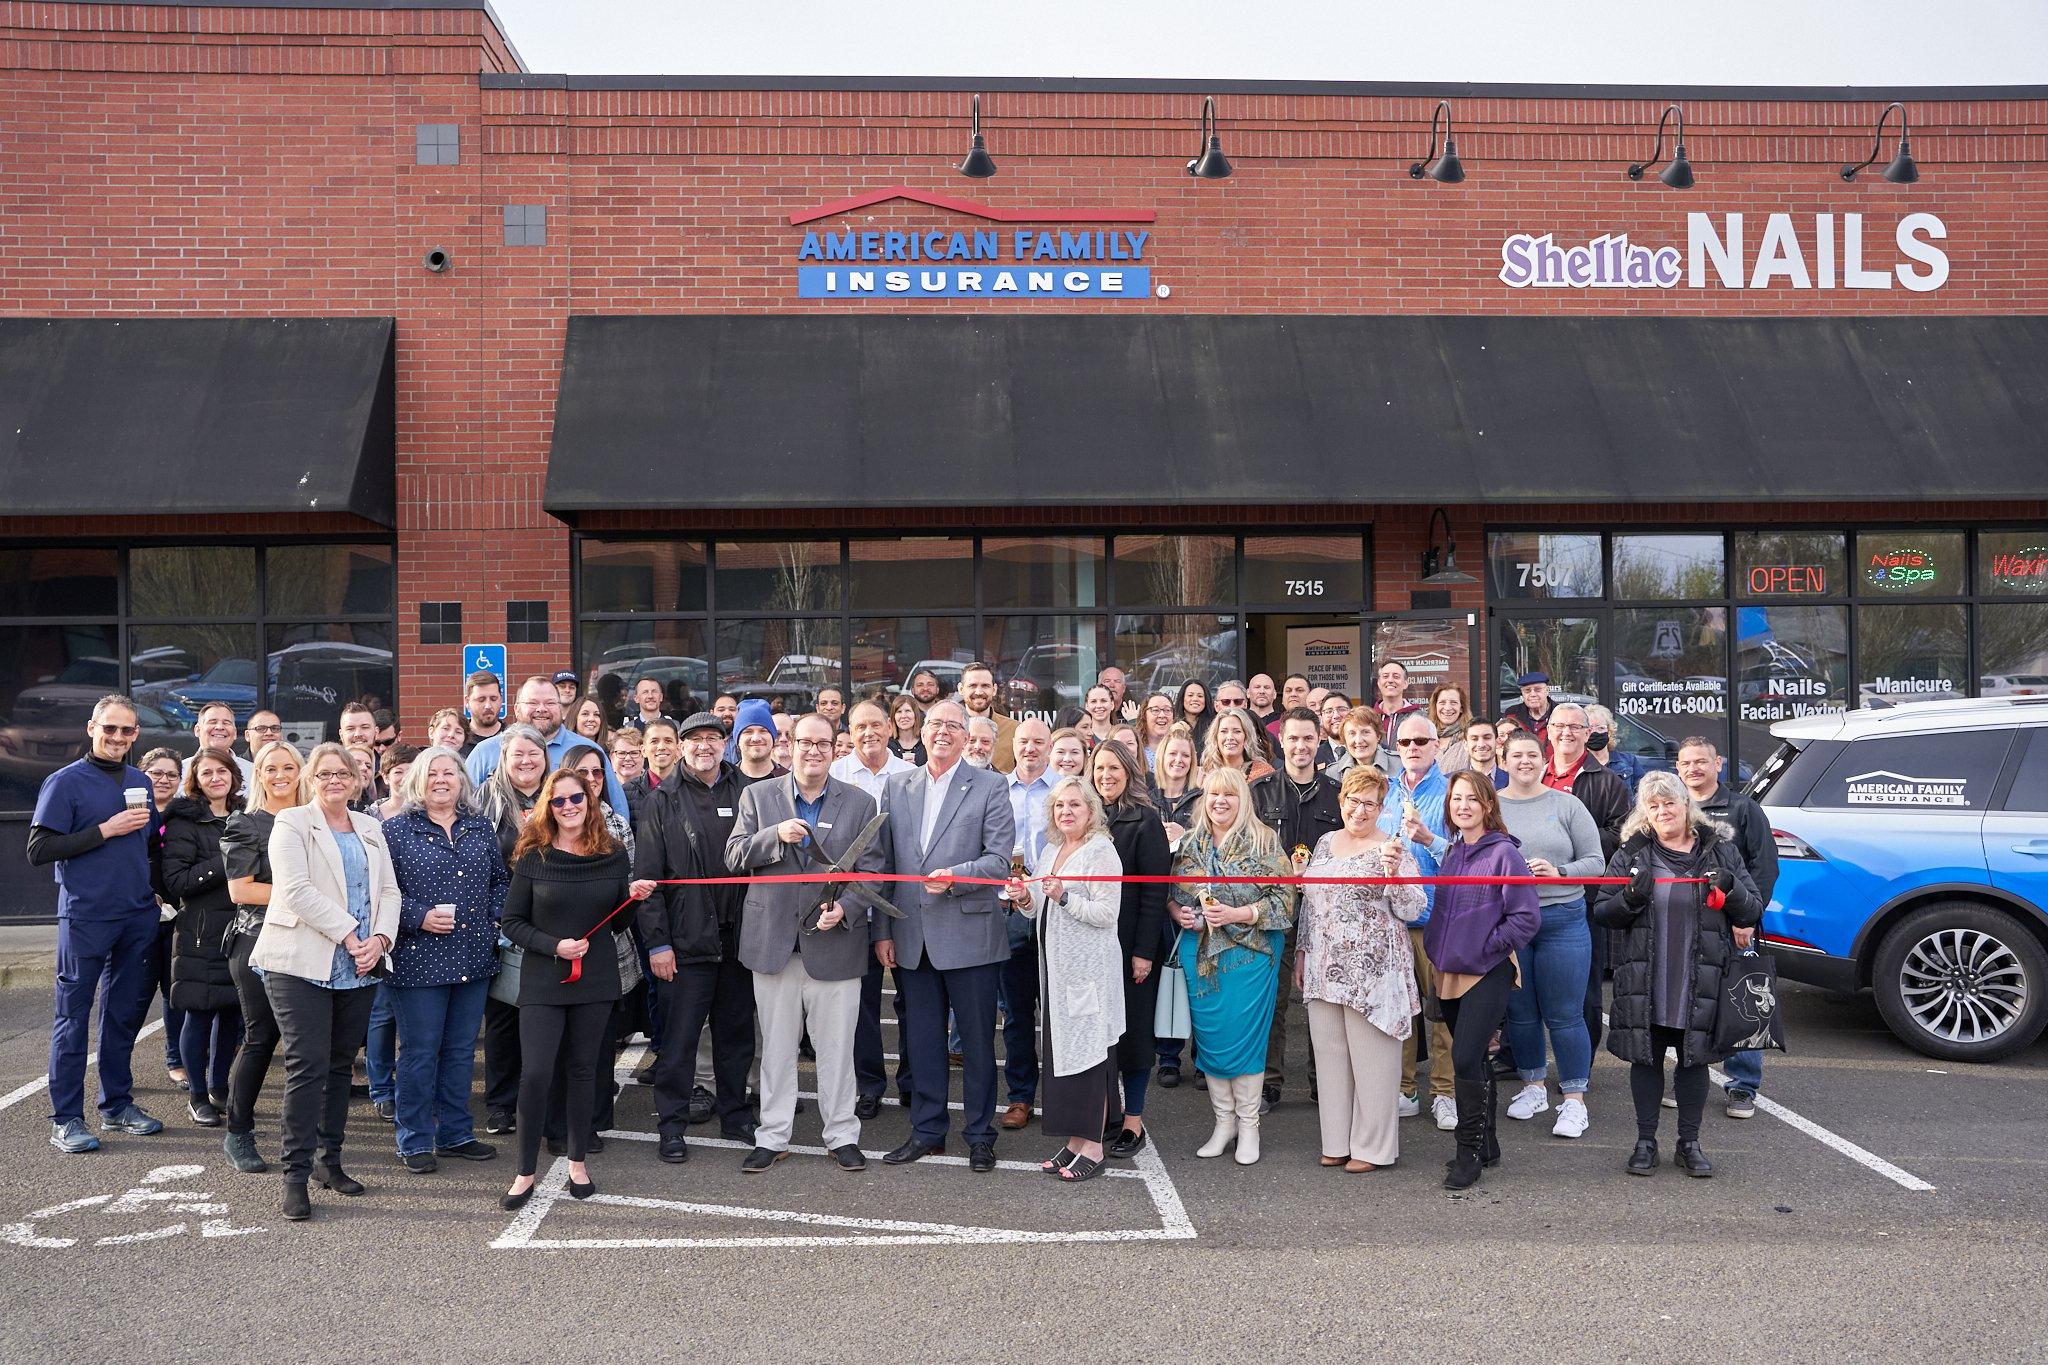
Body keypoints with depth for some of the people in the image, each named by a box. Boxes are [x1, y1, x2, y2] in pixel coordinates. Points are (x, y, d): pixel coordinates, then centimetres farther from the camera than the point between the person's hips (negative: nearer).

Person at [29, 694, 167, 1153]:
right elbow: (38, 850, -11)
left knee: (124, 1013, 11)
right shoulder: (65, 781, -5)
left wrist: (154, 889, 10)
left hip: (139, 917, 5)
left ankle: (117, 1105, 21)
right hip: (86, 918, -5)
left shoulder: (141, 782, 12)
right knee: (73, 1016, 0)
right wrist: (105, 830, -16)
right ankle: (65, 1119, 6)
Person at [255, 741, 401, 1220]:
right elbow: (296, 889, -13)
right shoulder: (292, 824, -1)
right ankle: (296, 1175, -4)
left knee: (341, 1065, 11)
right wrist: (349, 934, -15)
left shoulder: (370, 829, 17)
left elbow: (388, 891, 12)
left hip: (357, 968, 5)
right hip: (302, 964, -5)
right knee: (307, 1067, -9)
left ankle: (330, 1161, 21)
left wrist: (380, 939, -6)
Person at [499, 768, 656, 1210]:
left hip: (596, 979, 2)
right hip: (543, 981, -2)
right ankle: (526, 1172, 5)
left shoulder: (613, 855, 3)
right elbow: (512, 922, -2)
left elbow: (618, 925, 9)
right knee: (535, 1074, -8)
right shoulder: (533, 857, -3)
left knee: (583, 1070, 10)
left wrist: (635, 898, -11)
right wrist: (553, 946, -16)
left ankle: (578, 1162, 24)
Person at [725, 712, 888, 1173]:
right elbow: (734, 856, 1)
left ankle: (842, 1135, 17)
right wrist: (776, 835, -16)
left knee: (836, 1047, 5)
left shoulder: (859, 803, 4)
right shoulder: (757, 796, 6)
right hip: (773, 941, 1)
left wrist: (845, 909, -15)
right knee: (776, 1046, 9)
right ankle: (772, 1136, 19)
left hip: (835, 942, -1)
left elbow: (872, 868, 2)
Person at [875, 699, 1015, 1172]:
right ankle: (926, 1130, 24)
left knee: (977, 1039, 5)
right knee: (922, 1039, 12)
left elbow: (1000, 859, -8)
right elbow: (885, 862, 10)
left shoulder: (989, 787, -2)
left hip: (969, 934, -4)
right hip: (912, 936, 4)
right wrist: (883, 930, 7)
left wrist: (955, 876, -24)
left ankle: (980, 1135, 17)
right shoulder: (897, 786, 10)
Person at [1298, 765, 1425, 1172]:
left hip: (1372, 971, -6)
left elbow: (1412, 911, -12)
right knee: (1329, 1053, 11)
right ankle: (1338, 1141, 22)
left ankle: (1372, 1147, 12)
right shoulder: (1325, 843, 11)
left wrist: (1393, 873, -27)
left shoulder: (1391, 850, -7)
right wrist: (1303, 950, 19)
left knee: (1370, 1058, 1)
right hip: (1325, 969, 6)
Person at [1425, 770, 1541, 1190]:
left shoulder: (1503, 853, -9)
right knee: (1475, 1061, 14)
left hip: (1488, 972, -7)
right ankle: (1487, 1143, 25)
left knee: (1465, 1058, -13)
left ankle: (1471, 1151, -3)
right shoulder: (1450, 854, 11)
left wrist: (1485, 949, -12)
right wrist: (1437, 948, 11)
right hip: (1450, 973, 7)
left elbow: (1526, 917, -13)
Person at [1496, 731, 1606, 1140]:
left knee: (1564, 1015, -1)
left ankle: (1574, 1099, 10)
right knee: (1520, 1012, 12)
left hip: (1562, 919, -2)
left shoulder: (1567, 805, 3)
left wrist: (1558, 872, -14)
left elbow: (1595, 861, 2)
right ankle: (1533, 1086, 30)